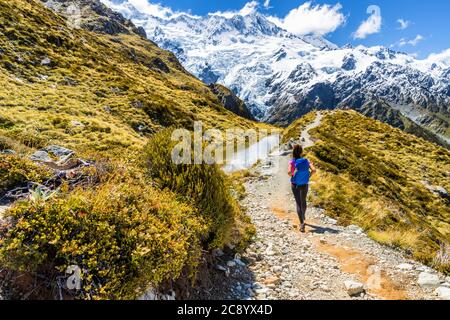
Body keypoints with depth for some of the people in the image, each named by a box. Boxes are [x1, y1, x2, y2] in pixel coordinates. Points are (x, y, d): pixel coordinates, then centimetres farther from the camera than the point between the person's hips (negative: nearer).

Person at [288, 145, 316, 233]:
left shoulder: (292, 161, -12)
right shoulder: (306, 161, -6)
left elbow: (289, 172, -26)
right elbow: (314, 170, -17)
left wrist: (292, 176, -4)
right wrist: (308, 176, -1)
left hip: (295, 184, -2)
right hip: (305, 185, 2)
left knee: (298, 203, 4)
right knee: (303, 201, 24)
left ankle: (302, 223, -7)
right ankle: (303, 217, 48)